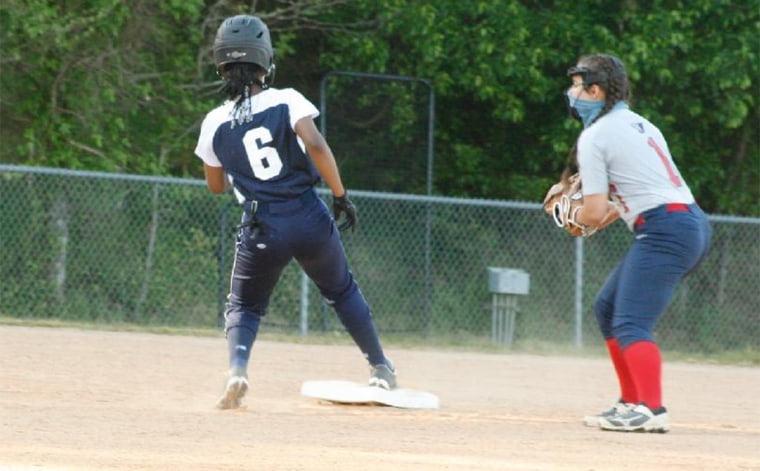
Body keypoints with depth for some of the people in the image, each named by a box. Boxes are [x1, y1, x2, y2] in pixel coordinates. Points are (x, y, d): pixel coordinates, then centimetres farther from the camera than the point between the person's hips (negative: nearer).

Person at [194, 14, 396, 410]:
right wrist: (340, 195, -10)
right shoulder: (286, 100, -5)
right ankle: (381, 369, 33)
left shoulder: (214, 124, 2)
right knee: (342, 291, 25)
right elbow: (315, 145, -19)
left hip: (260, 229, 0)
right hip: (309, 219, 0)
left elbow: (216, 185, 14)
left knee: (243, 307, 16)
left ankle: (236, 369, -14)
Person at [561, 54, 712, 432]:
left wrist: (577, 217, 12)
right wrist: (604, 214, 26)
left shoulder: (594, 137, -6)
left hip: (664, 231, -10)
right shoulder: (639, 125, 21)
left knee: (630, 324, -17)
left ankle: (652, 411, -32)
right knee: (608, 308, 20)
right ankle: (631, 402, 21)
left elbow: (595, 212, -9)